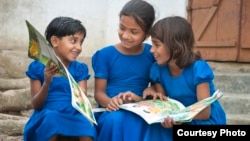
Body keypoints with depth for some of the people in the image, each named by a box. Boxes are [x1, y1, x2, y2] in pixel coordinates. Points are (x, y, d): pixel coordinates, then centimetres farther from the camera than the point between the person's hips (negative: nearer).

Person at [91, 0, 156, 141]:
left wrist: (141, 98, -15)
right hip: (111, 111, 0)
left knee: (134, 122, -36)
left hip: (139, 112, 1)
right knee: (115, 119, -37)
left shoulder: (152, 54, 6)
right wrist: (110, 102, -23)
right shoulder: (105, 54, 2)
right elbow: (99, 92, 1)